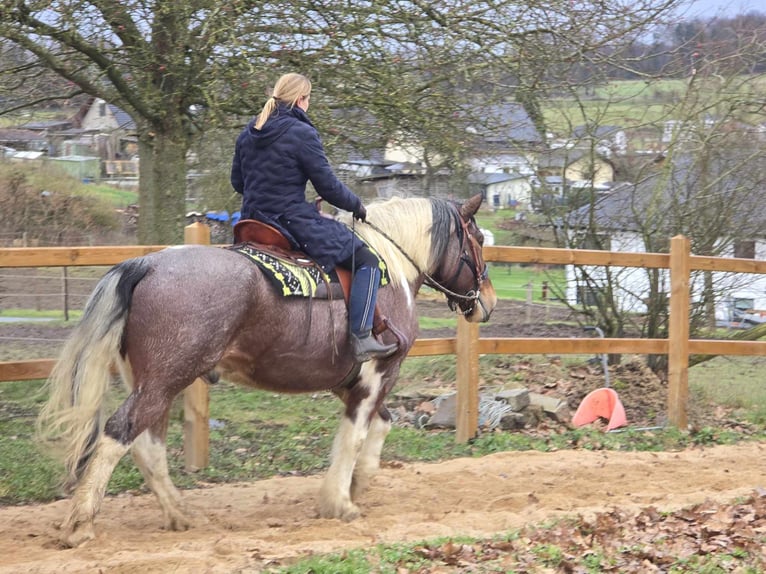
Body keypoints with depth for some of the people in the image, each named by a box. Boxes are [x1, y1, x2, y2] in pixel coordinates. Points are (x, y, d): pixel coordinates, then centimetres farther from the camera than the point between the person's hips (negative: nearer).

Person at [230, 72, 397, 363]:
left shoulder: (248, 134, 9)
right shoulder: (302, 134, -13)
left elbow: (237, 182, 16)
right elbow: (328, 187, -11)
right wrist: (357, 205, 6)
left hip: (254, 222, 8)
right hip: (294, 222, -8)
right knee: (368, 261, 0)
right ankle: (361, 339, -9)